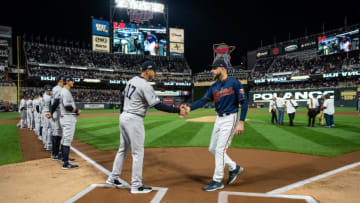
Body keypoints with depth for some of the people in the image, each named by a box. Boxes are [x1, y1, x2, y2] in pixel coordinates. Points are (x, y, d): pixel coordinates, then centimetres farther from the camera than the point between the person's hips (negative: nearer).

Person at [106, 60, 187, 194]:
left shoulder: (131, 81, 9)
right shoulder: (145, 86, -18)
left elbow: (123, 99, 18)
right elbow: (158, 106, -23)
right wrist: (178, 111, -22)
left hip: (123, 117, 9)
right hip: (134, 120, -9)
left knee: (123, 149, 21)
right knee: (138, 153, 0)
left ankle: (113, 178, 32)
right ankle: (136, 186, 9)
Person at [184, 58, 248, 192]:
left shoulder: (234, 83, -11)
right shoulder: (214, 87, 7)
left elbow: (244, 102, -12)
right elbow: (203, 100, -3)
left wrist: (241, 122, -19)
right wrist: (190, 108, -20)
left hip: (230, 119, -8)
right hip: (219, 119, 8)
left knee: (220, 149, -7)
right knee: (213, 149, 12)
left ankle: (217, 181, 8)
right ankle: (234, 168, 30)